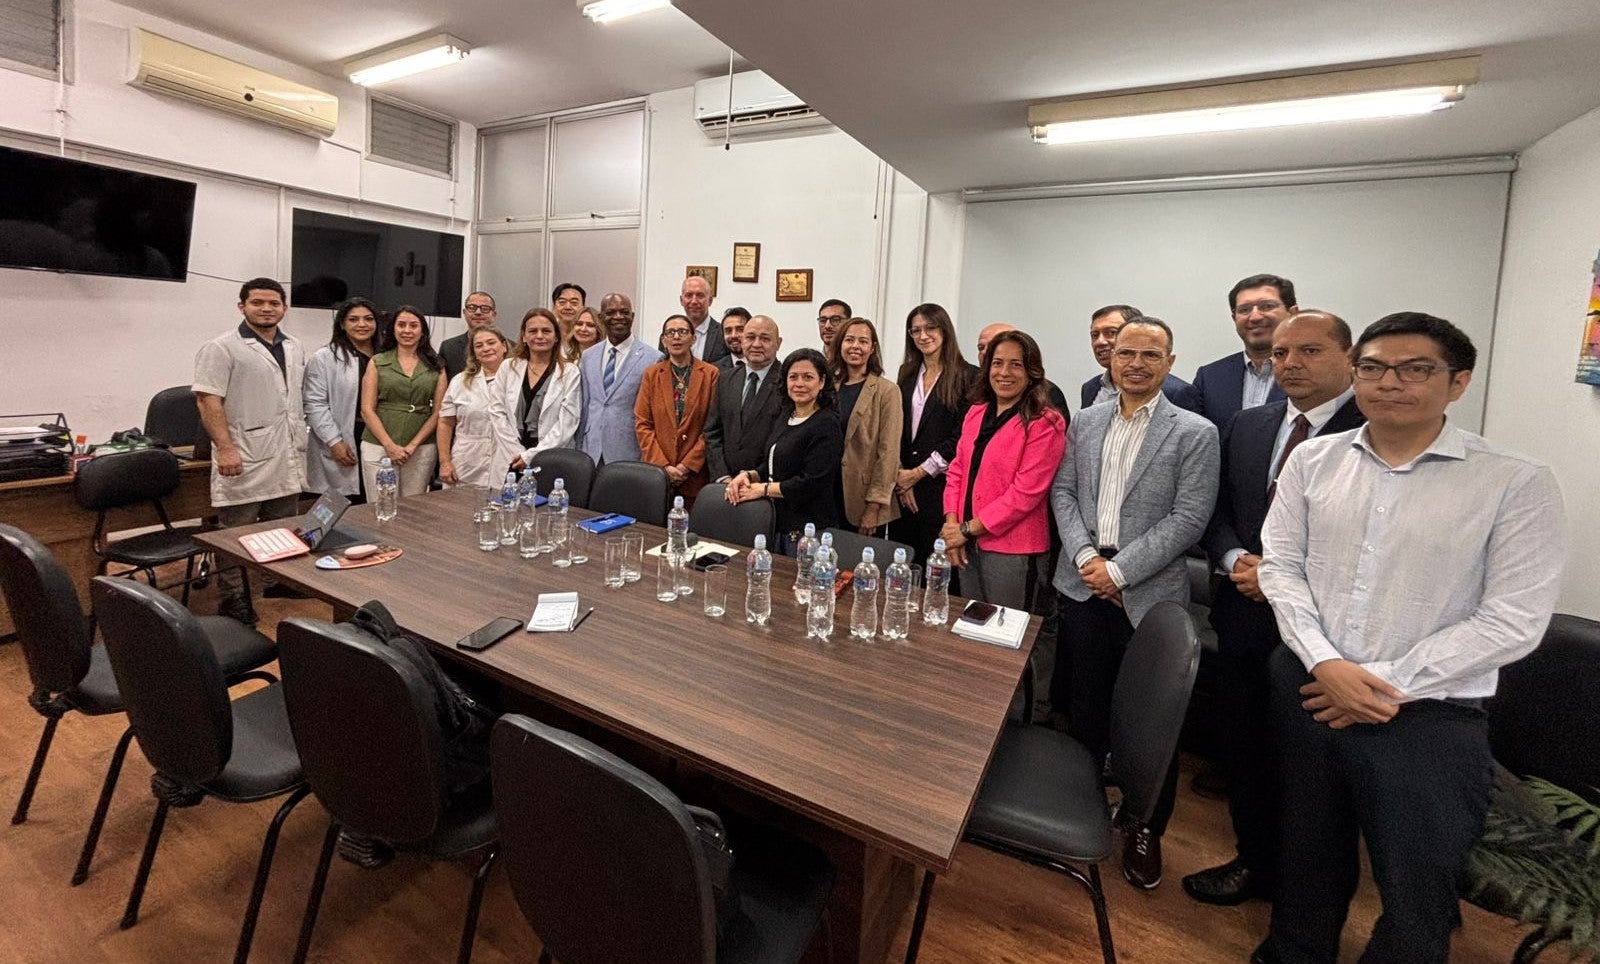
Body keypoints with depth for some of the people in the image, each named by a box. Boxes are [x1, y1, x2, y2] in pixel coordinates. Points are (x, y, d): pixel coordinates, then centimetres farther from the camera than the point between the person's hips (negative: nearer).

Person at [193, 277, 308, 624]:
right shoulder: (222, 348, -8)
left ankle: (282, 582, 29)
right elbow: (208, 401, -13)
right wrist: (225, 448, -20)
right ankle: (232, 599, 11)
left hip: (287, 461, 7)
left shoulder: (294, 348, 14)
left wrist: (301, 442, 16)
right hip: (244, 460, -6)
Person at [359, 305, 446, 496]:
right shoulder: (377, 362, 7)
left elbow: (438, 411, 3)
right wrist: (390, 445, -8)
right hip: (379, 446, 0)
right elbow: (367, 409, 2)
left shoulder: (436, 366, 8)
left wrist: (413, 445, -6)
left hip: (422, 449, 0)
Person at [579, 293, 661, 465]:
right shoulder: (588, 356, 11)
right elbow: (584, 406, 16)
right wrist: (578, 449, 13)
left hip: (628, 456, -4)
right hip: (591, 453, 4)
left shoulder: (653, 359, -7)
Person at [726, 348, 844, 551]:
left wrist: (763, 489, -13)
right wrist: (748, 475, -3)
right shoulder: (786, 417, 10)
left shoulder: (827, 425, -14)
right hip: (778, 522, 8)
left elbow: (811, 483, -21)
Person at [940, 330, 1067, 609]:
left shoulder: (1044, 424, -11)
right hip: (968, 544, 6)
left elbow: (1026, 492, -16)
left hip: (1011, 547, -6)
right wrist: (952, 524, -4)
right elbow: (957, 469, 9)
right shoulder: (976, 412, 9)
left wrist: (968, 529, -14)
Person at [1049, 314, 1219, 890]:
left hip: (1149, 594, -3)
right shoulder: (1084, 423, 9)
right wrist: (1085, 555, -8)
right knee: (1083, 704, 15)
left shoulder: (1195, 433, -4)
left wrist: (1119, 569, -14)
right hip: (1082, 582, 3)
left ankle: (1146, 829, 28)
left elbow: (1188, 519, -10)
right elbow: (1062, 492, 7)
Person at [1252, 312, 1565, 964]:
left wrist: (1388, 687, -14)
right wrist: (1325, 663, -11)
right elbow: (1279, 565, 1)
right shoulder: (1314, 460, 1)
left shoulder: (1518, 483, -8)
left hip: (1429, 716, -2)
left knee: (1416, 889, 12)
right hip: (1307, 690, 3)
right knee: (1307, 851, 21)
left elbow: (1512, 621, -11)